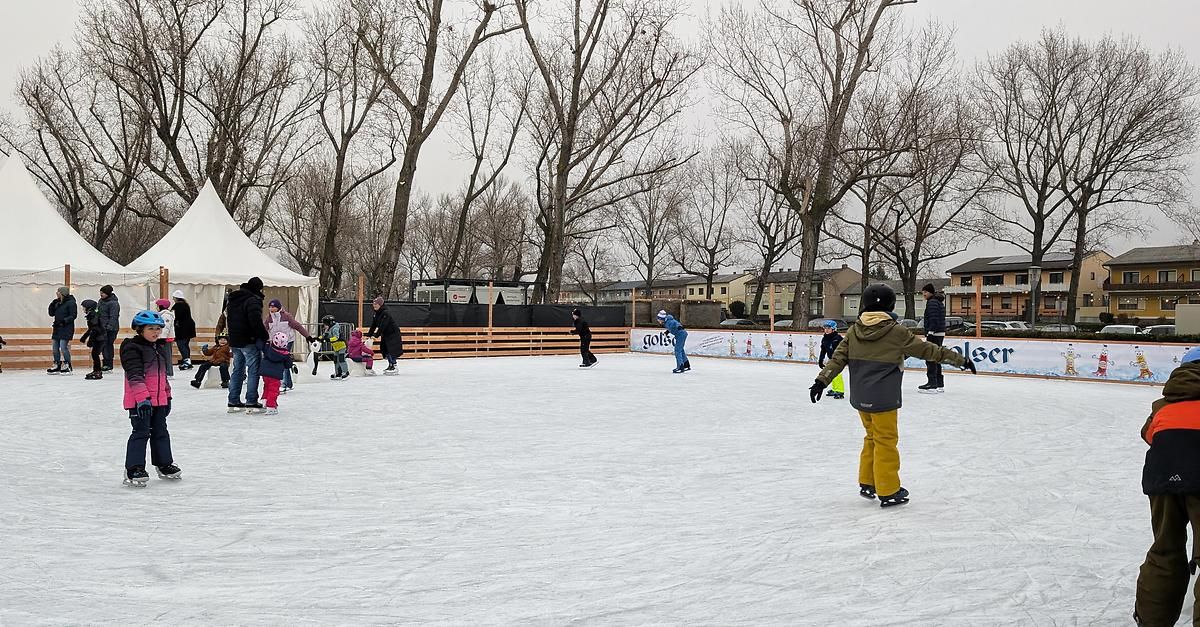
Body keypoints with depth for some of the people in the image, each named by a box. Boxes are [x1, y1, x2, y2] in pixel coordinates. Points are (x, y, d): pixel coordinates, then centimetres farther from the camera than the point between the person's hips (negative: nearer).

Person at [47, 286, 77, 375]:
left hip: (66, 328, -8)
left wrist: (64, 321, -23)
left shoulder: (71, 302, -9)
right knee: (55, 348, 9)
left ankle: (68, 367, -3)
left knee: (63, 347, -11)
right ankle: (57, 367, 18)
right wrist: (52, 305, 3)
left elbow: (73, 315, -14)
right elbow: (51, 313, 17)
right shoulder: (57, 303, 14)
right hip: (57, 328, 8)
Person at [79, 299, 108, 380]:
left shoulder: (94, 316, -17)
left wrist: (90, 342, -22)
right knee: (94, 354, 14)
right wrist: (83, 338, 34)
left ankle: (98, 372, -8)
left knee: (95, 353, -10)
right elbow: (90, 329, 26)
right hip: (98, 338, 10)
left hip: (100, 338, -10)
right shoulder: (91, 316, 14)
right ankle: (96, 370, 23)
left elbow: (94, 330, -22)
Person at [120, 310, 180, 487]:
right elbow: (134, 375, -21)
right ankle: (134, 469, -1)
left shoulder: (161, 347, 14)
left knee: (160, 432, 16)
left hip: (159, 399, 8)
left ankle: (164, 465, 27)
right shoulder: (132, 348, -12)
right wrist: (143, 397, -28)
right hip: (140, 401, -8)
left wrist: (167, 396, 22)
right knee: (141, 433, -7)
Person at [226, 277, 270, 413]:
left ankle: (233, 401, 17)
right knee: (253, 370, -3)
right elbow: (256, 321, -24)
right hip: (249, 341, -9)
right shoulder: (253, 300, -15)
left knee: (237, 369, 15)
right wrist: (264, 336, -15)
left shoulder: (233, 299, 16)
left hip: (234, 341, 9)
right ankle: (251, 401, -5)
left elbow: (228, 318, 23)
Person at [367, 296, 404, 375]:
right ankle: (390, 365, 16)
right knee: (385, 350, 8)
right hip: (386, 334, 9)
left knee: (392, 350, -13)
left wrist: (376, 335, -28)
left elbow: (382, 326, -27)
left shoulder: (385, 313, -23)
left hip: (393, 334, -9)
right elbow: (373, 325, 8)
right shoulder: (376, 314, 5)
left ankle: (394, 367, -10)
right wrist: (369, 335, 2)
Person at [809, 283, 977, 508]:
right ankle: (888, 492, 10)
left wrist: (822, 381, 4)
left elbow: (838, 358, 0)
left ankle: (867, 484, 27)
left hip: (860, 397, 6)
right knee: (886, 441, 4)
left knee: (872, 437, 21)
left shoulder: (854, 331, 1)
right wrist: (960, 360, -2)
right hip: (883, 400, -6)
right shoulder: (895, 332, -12)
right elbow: (927, 350, -9)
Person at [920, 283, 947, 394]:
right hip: (940, 334, 10)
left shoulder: (932, 302, -12)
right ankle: (940, 384, 16)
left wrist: (929, 333, -24)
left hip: (934, 334, -10)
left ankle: (932, 384, -11)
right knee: (936, 359, 14)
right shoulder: (940, 302, 20)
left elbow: (933, 319, -21)